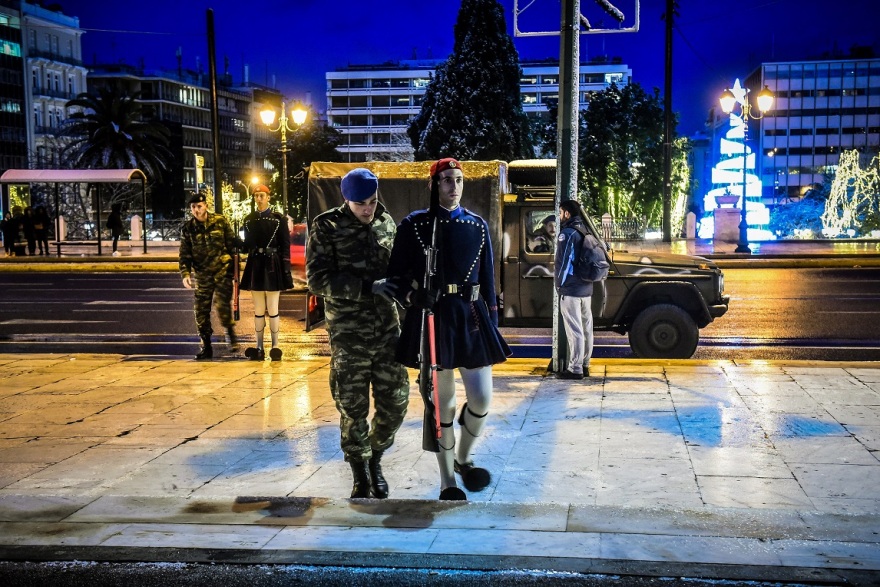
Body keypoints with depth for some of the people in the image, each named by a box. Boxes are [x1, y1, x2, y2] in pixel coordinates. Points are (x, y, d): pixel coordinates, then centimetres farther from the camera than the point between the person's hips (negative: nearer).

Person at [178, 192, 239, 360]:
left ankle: (231, 335, 10)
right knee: (201, 311, 2)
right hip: (202, 275, 3)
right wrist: (185, 273, -11)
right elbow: (185, 254, 3)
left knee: (223, 305, -13)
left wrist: (235, 266, 0)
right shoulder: (187, 228, 3)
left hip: (222, 271, -2)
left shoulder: (220, 221, -2)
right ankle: (206, 346, 13)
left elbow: (231, 244, 3)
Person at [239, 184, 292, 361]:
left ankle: (275, 346, 8)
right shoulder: (249, 219, 9)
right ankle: (259, 348, 13)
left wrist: (286, 269, -8)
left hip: (272, 265, -4)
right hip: (255, 266, 4)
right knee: (258, 310, 8)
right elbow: (246, 245, 15)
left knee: (273, 309, 0)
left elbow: (285, 245, -4)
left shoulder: (279, 219, -2)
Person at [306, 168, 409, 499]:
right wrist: (368, 287, -22)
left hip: (388, 330, 4)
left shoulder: (386, 222, 7)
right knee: (353, 410, 4)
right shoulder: (327, 227, -7)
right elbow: (317, 279, -14)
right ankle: (361, 477, 21)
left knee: (395, 402, 5)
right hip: (349, 336, -4)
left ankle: (375, 460, 31)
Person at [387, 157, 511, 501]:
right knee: (441, 402, 3)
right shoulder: (414, 225, 0)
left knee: (482, 399, -2)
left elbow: (488, 278, 12)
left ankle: (463, 459, 27)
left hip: (471, 317, 3)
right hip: (432, 318, -3)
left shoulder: (477, 225, 10)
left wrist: (492, 321, 9)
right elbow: (396, 275, 1)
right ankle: (448, 483, 15)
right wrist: (413, 295, -19)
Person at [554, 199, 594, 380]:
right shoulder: (585, 233, 13)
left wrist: (559, 283, -8)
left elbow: (563, 261, -17)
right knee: (586, 328, 12)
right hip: (586, 288, 9)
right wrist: (586, 278, 18)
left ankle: (574, 369, -5)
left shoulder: (567, 233, -14)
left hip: (571, 289, -9)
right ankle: (584, 365, 21)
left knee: (574, 330, -7)